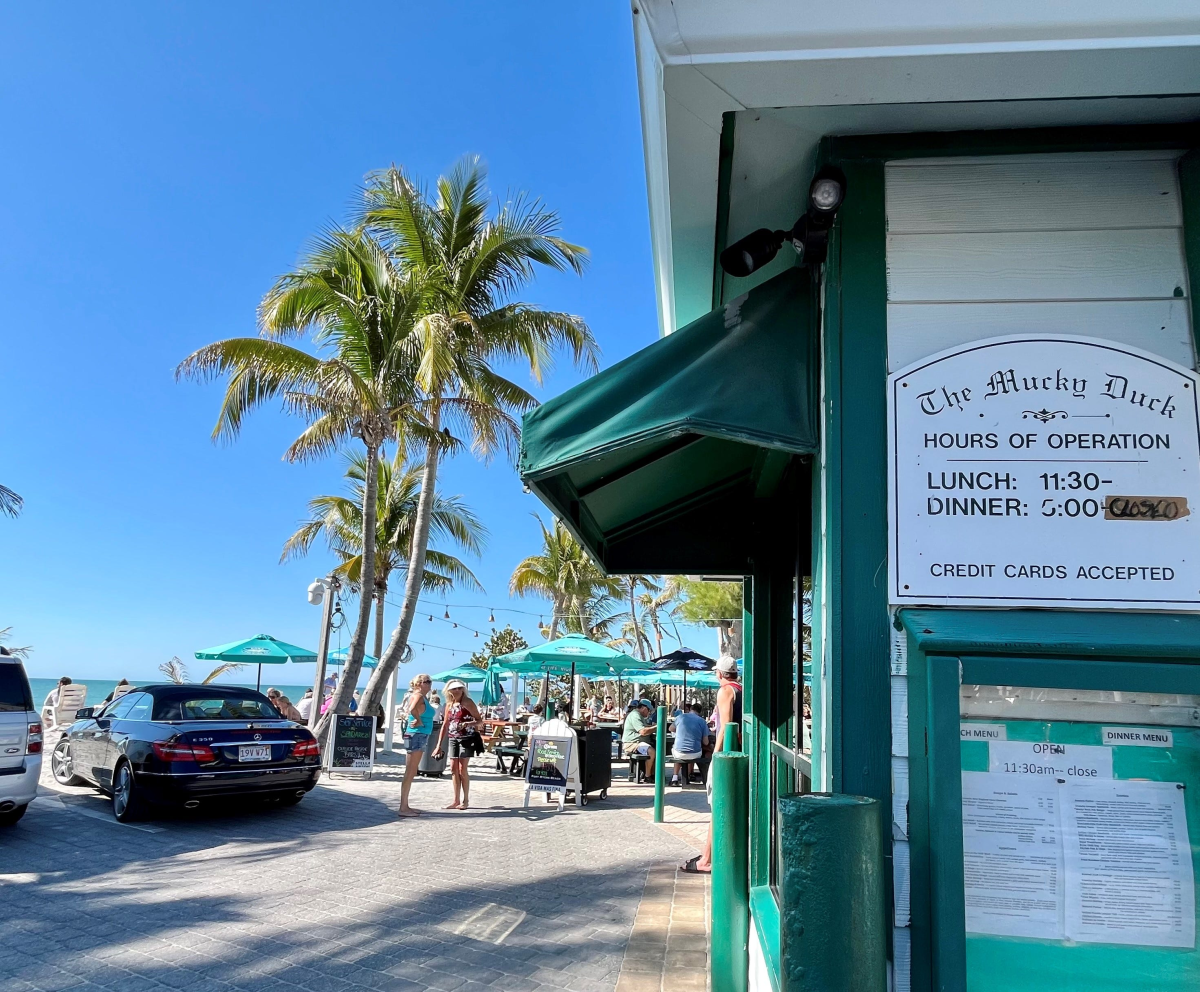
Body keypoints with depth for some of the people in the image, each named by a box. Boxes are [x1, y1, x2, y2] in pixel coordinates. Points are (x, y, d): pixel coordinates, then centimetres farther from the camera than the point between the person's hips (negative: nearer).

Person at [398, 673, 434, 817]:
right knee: (410, 773, -6)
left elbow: (409, 710, 32)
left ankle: (405, 806, 20)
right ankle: (403, 808, -3)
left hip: (421, 737, 10)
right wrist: (419, 721, -19)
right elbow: (413, 709, -34)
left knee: (411, 773, 14)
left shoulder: (421, 697, 15)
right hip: (416, 736, -10)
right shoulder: (418, 696, -13)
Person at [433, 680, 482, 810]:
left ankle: (466, 800, 3)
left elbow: (479, 720, -10)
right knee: (453, 769, 5)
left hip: (467, 739, -6)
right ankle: (456, 800, 13)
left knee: (462, 769, -7)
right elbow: (445, 725, 12)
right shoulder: (449, 705, 8)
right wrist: (439, 745, 10)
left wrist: (467, 723, -29)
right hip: (453, 739, 6)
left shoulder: (467, 702, -9)